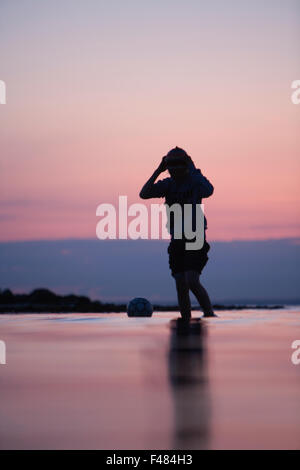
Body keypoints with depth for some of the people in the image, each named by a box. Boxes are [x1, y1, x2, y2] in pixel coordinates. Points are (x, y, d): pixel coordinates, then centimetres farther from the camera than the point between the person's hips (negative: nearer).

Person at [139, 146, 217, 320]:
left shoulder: (195, 181, -7)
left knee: (192, 282, -19)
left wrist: (193, 169, -23)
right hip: (177, 241, 5)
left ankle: (210, 314, -7)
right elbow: (144, 194, -6)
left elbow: (208, 191, -31)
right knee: (181, 286, 2)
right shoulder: (168, 184, 7)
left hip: (195, 240, -5)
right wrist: (158, 171, -10)